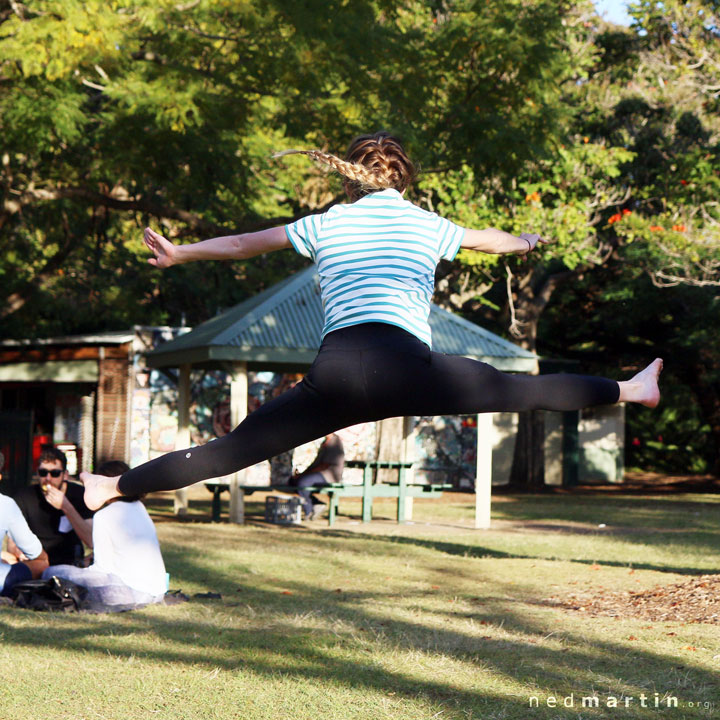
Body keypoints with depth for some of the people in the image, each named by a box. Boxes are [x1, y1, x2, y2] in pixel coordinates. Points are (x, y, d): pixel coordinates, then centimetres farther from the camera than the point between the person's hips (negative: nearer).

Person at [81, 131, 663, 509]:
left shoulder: (327, 224, 21)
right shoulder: (428, 225, 21)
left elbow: (242, 244, 29)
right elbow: (488, 239, 42)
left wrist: (179, 254, 43)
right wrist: (527, 243, 64)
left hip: (334, 375, 1)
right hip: (403, 365, -1)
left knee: (232, 448, 5)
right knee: (526, 390, 10)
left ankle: (114, 487, 4)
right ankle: (630, 391, 17)